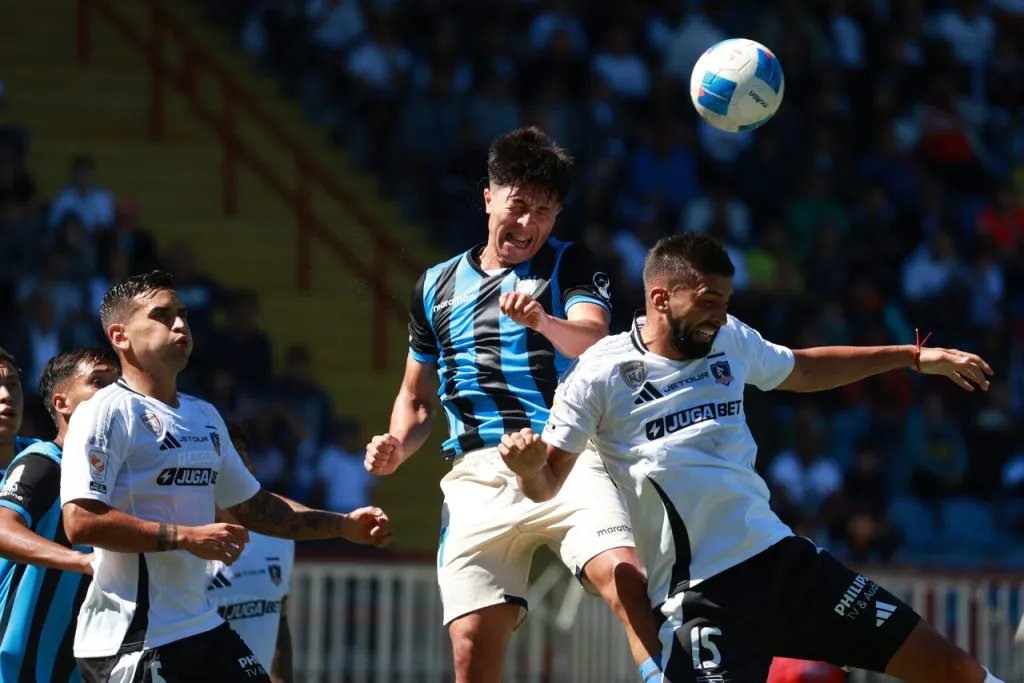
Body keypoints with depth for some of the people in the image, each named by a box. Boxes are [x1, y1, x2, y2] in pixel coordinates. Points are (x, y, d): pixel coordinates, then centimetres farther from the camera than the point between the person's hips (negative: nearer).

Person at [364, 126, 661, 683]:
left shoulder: (568, 267, 9)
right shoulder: (437, 286, 19)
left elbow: (593, 340, -12)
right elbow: (416, 397, 28)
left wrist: (541, 321, -33)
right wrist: (395, 447, 6)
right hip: (477, 475, 2)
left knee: (624, 577, -29)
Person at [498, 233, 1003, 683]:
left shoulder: (731, 341, 9)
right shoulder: (599, 375, -6)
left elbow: (803, 370, 29)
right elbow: (546, 485, -1)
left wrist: (915, 357, 30)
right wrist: (529, 466, -25)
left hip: (782, 556, 6)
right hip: (696, 594, -6)